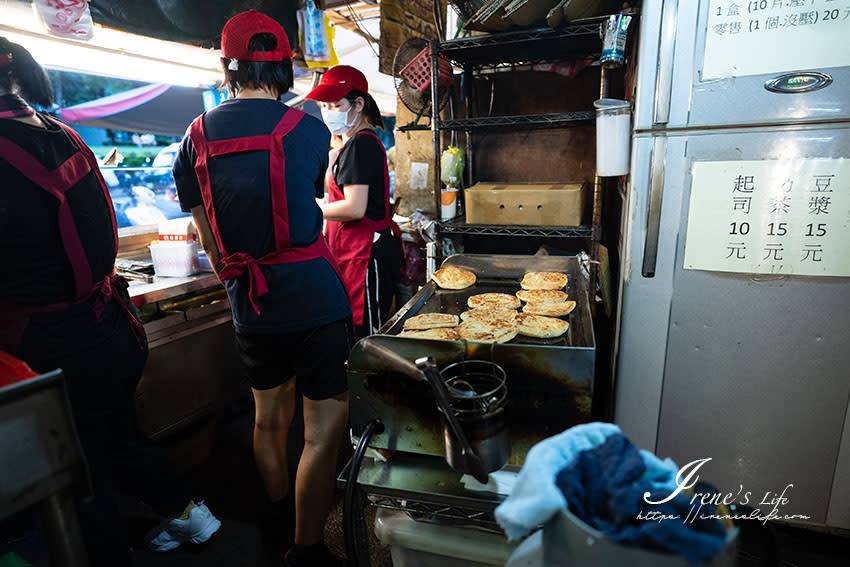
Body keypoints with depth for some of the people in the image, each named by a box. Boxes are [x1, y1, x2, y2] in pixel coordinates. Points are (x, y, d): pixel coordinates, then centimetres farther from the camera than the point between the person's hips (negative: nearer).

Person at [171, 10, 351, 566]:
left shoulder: (196, 136, 5)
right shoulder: (309, 129, -4)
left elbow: (208, 238, 10)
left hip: (248, 306, 6)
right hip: (314, 300, -5)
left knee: (269, 417, 23)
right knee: (325, 429, 5)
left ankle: (278, 507, 45)